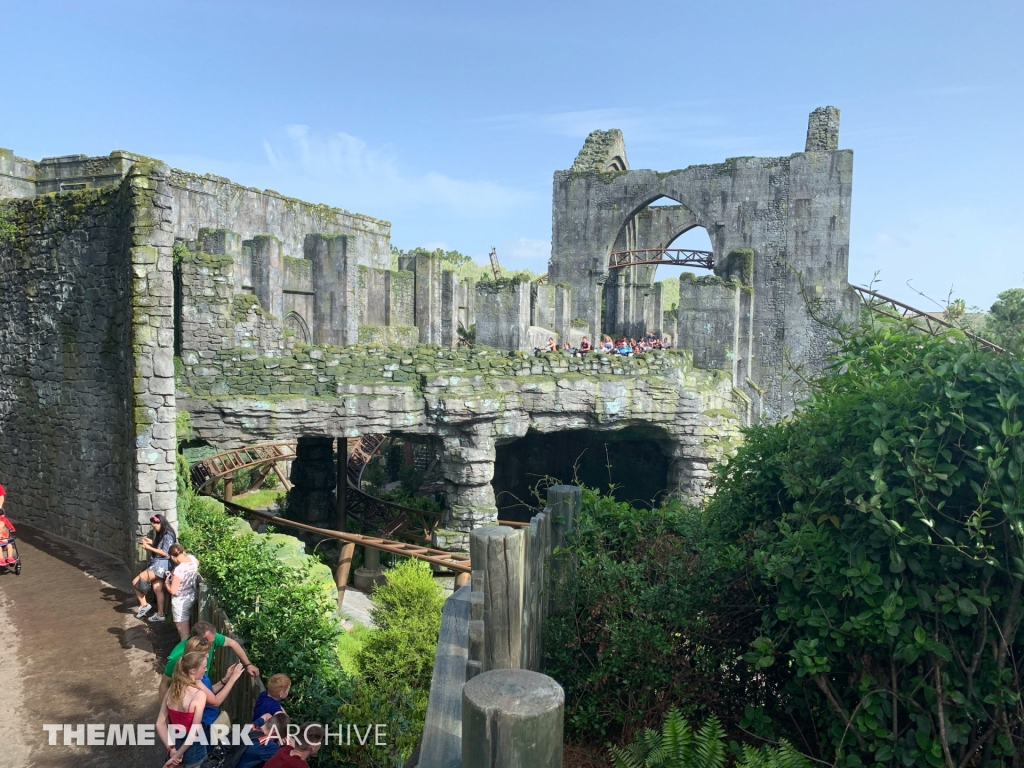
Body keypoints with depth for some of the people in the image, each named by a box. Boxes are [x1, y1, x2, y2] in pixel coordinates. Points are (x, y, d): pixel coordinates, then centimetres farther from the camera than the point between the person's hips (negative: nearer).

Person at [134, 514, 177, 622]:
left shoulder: (168, 536, -16)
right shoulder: (160, 534, 15)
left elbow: (165, 553, -20)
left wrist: (150, 548, -19)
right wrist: (152, 543, 9)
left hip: (161, 565, -10)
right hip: (156, 564, 10)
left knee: (137, 582, -13)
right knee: (157, 589, 10)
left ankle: (144, 605, 2)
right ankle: (160, 614, 16)